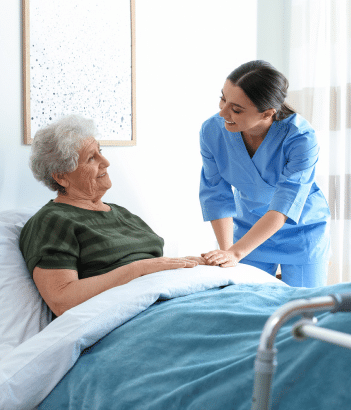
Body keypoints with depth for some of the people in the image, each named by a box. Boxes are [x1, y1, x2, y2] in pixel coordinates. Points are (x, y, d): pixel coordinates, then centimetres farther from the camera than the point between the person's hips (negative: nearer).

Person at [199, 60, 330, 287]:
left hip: (302, 231, -2)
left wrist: (236, 253, -37)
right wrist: (225, 252, -18)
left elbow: (284, 208, -31)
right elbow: (217, 197, -12)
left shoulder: (301, 138, -30)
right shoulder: (212, 130, -19)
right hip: (250, 230, 3)